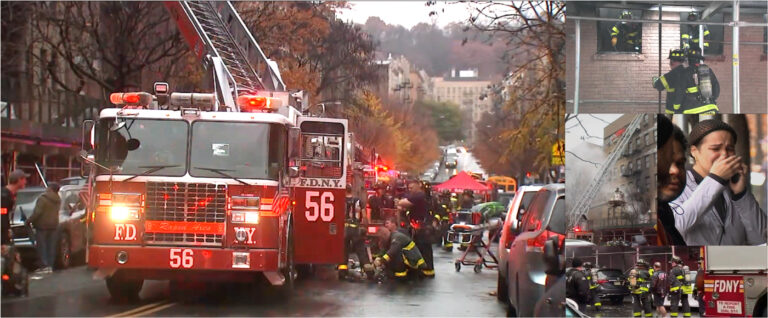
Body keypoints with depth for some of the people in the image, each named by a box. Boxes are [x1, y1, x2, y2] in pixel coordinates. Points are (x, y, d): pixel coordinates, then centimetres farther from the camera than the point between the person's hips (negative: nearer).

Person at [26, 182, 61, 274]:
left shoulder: (43, 199, -15)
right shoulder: (58, 200, 9)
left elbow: (37, 212, -20)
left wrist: (28, 221, -10)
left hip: (42, 225, -7)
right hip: (54, 225, 7)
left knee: (42, 246, -2)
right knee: (51, 246, 9)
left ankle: (45, 266, -8)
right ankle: (50, 266, 8)